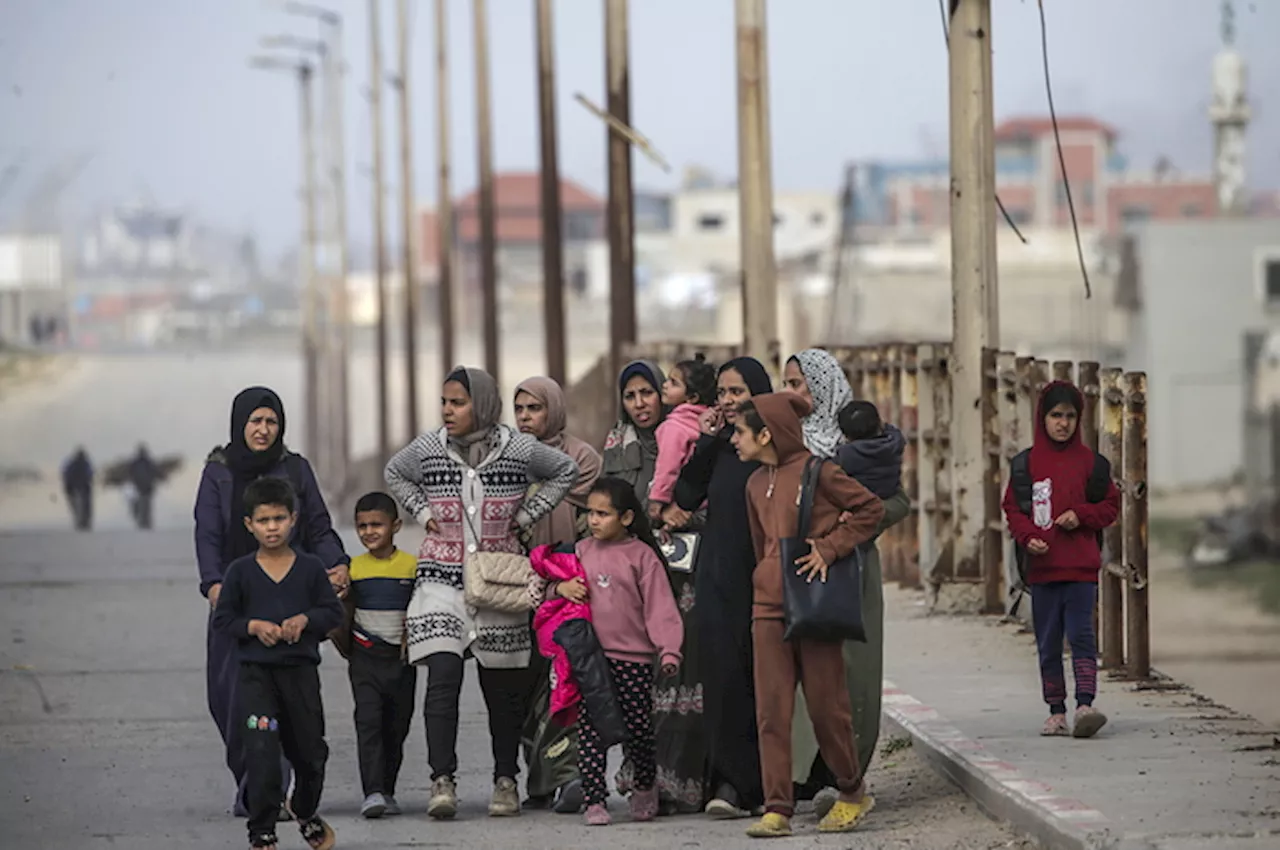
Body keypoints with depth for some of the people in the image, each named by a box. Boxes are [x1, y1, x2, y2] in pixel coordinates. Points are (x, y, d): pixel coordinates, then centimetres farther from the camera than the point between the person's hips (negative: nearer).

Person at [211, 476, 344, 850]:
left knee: (309, 749, 12)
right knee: (261, 749, -15)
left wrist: (305, 620, -14)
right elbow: (222, 619, 2)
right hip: (256, 671, -2)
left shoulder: (310, 568, 2)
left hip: (300, 669, 2)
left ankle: (306, 812, 40)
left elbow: (333, 611, 3)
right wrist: (254, 626, -14)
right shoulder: (240, 571, 0)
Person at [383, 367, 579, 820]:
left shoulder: (518, 448, -2)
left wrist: (527, 513, 5)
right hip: (441, 579, 0)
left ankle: (505, 780, 18)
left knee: (504, 687, 5)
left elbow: (565, 470, 14)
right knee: (442, 677, -15)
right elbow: (395, 474, 23)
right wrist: (422, 512, 9)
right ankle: (442, 780, -18)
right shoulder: (428, 447, 2)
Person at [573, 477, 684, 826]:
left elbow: (659, 605, -5)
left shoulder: (642, 555, -2)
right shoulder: (582, 551, 10)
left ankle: (645, 785, 29)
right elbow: (558, 582, 23)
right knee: (590, 731, -4)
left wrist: (669, 650, -14)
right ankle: (595, 801, -1)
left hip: (634, 657, -3)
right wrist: (561, 587, -2)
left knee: (636, 729, 2)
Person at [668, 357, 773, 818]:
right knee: (723, 672, -4)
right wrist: (706, 440, -1)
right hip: (718, 573, 4)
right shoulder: (718, 444, 13)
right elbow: (686, 495, 4)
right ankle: (730, 782, -7)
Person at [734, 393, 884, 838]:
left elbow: (870, 509, -5)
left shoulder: (816, 471, -8)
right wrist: (769, 580, 15)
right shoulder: (756, 484, 13)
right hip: (769, 606, 6)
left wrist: (829, 547, -12)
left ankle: (853, 793, 20)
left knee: (826, 705, 1)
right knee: (772, 710, -2)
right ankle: (777, 809, -2)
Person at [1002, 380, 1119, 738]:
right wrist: (1027, 537, -10)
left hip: (1081, 566, -2)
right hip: (1042, 566, 2)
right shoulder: (1028, 463, 6)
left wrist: (1081, 515, -8)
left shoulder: (1090, 462, 5)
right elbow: (1012, 507, 8)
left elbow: (1110, 505, 10)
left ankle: (1085, 705, -20)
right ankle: (1056, 712, 10)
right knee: (1048, 642, 5)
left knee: (1081, 634, -13)